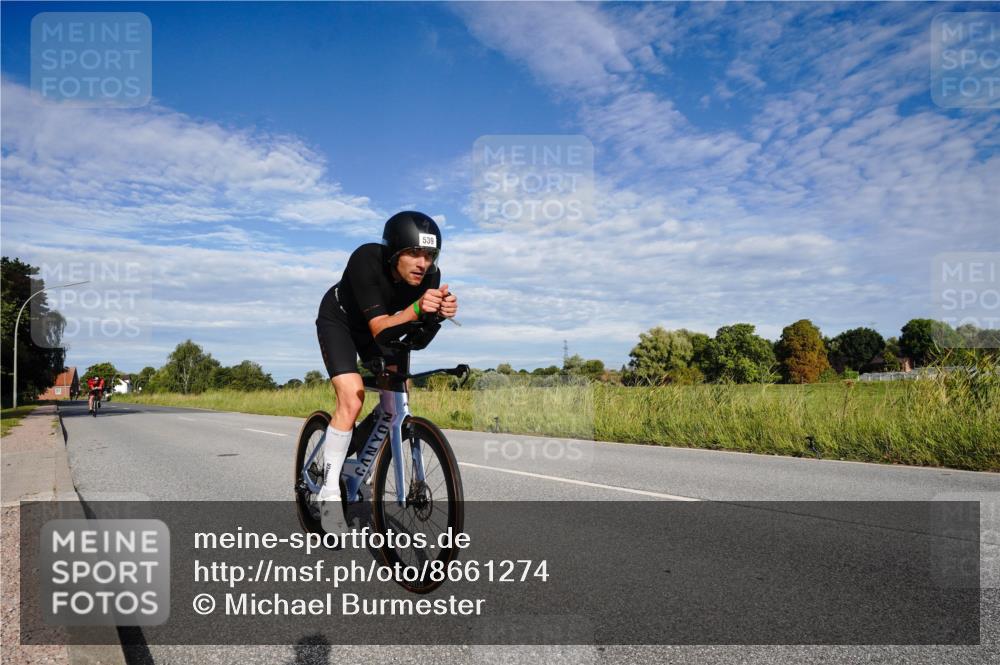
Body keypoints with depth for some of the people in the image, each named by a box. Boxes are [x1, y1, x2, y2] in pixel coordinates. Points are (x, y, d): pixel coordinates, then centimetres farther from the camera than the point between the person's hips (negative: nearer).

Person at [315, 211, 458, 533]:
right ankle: (329, 492, -9)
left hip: (382, 324, 5)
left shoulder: (430, 274, -25)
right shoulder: (366, 260, -37)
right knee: (352, 400, -21)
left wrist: (441, 312, -46)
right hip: (339, 321, -5)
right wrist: (417, 308, -58)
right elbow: (379, 327, -41)